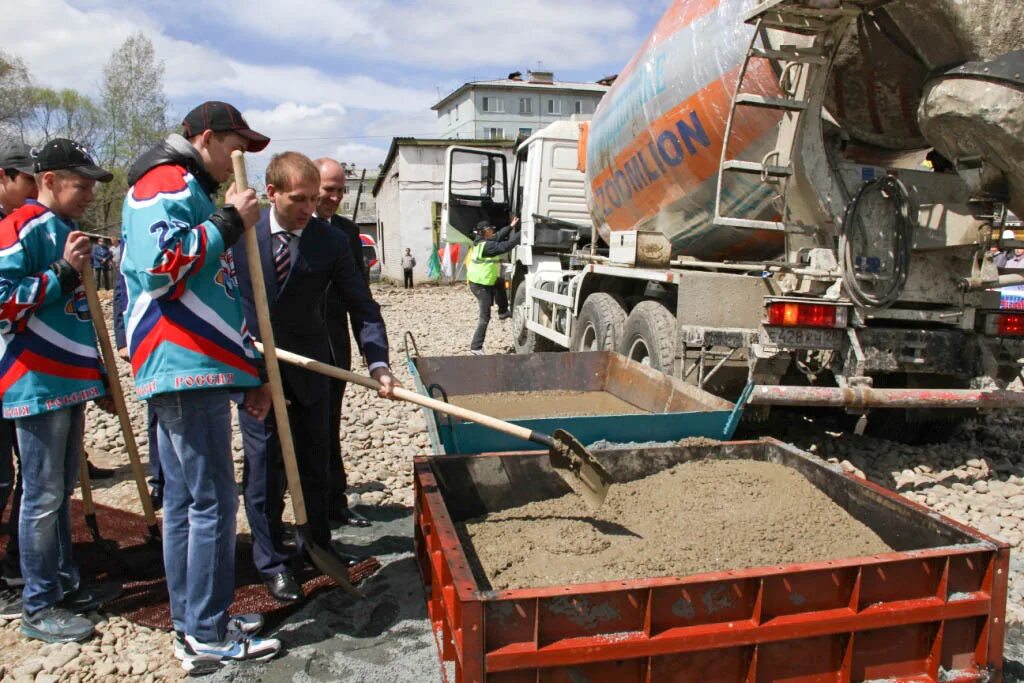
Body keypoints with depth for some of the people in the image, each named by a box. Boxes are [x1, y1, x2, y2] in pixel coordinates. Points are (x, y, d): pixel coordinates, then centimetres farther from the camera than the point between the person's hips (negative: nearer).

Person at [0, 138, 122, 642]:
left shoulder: (67, 231, 17)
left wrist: (98, 374, 23)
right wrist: (63, 272, -20)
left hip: (71, 381, 9)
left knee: (61, 491, 16)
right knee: (42, 496, -2)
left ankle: (66, 585, 27)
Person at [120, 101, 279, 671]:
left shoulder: (192, 191, 26)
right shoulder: (166, 181, -5)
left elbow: (215, 296, 26)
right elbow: (160, 265, -24)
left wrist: (251, 369, 23)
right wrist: (230, 224, -13)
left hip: (191, 368, 11)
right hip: (188, 367, -11)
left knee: (186, 499, 14)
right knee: (213, 500, -6)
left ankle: (192, 622, 24)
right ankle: (208, 636, 4)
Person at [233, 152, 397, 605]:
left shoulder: (331, 241, -10)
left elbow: (362, 307, -11)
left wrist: (378, 363, -24)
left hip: (309, 369, 1)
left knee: (316, 464, 14)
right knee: (264, 467, 3)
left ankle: (319, 544, 32)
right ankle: (271, 563, 17)